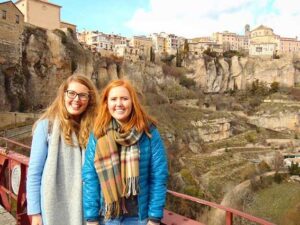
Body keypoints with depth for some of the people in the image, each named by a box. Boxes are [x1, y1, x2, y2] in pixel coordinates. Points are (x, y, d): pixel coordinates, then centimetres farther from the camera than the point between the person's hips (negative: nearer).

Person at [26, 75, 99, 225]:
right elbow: (34, 173, -7)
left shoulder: (92, 127, -2)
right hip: (55, 209, -2)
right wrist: (35, 212, -7)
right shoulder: (46, 126, -9)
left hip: (85, 207, 3)